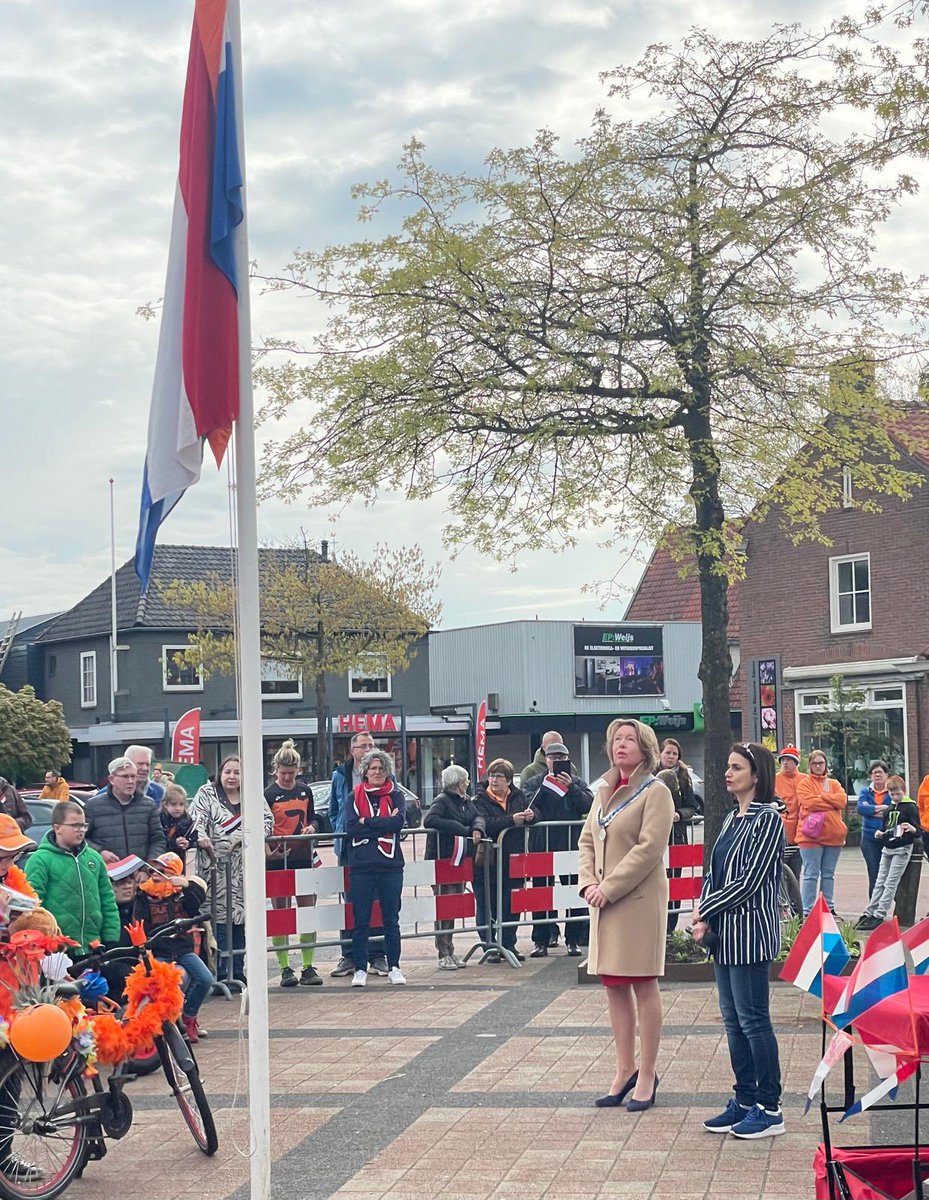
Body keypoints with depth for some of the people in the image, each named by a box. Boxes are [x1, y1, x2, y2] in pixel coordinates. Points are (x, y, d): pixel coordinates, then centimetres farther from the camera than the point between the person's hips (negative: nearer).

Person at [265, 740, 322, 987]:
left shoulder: (305, 791, 9)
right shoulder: (268, 795, -5)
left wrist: (311, 827, -3)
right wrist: (268, 853, -22)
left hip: (304, 857, 4)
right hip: (278, 860, -4)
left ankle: (308, 967, 10)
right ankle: (285, 968, 6)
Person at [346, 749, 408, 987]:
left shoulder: (396, 796, 8)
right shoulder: (355, 796, 7)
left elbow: (398, 822, -10)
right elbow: (351, 828, -7)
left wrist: (367, 823, -11)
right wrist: (382, 825, -11)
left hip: (390, 864, 0)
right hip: (362, 866, 0)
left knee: (391, 920, 7)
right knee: (360, 920, 2)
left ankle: (394, 967, 15)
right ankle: (360, 969, 9)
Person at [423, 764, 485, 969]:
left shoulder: (466, 801, 13)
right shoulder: (442, 801, -12)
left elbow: (477, 816, 16)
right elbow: (430, 820, -27)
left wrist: (477, 828, -10)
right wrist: (463, 829, -23)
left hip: (459, 860, 8)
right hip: (442, 860, -8)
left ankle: (449, 953, 18)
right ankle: (444, 954, -2)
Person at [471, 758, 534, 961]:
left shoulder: (518, 795, 9)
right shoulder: (480, 798, -5)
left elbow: (532, 815, 14)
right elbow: (485, 824, -19)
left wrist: (530, 816, -11)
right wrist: (511, 820, -27)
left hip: (511, 859, 4)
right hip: (488, 860, -4)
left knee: (511, 904, 8)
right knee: (486, 904, 2)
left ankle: (509, 945, 19)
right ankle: (489, 946, 10)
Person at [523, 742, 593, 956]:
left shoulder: (577, 782, 11)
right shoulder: (535, 782, 10)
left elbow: (588, 805, -4)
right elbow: (528, 806, -5)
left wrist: (571, 788, -16)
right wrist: (545, 787, -14)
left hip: (571, 844, 1)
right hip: (542, 845, 0)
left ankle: (574, 940, 10)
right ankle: (541, 941, 7)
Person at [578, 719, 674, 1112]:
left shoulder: (655, 792, -7)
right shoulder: (605, 792, 15)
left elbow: (648, 849, -15)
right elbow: (587, 840, 15)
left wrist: (609, 887, -17)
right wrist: (588, 883, -2)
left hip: (639, 900, -7)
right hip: (605, 902, 7)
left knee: (643, 986, 0)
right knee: (614, 986, 10)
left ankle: (647, 1074, 8)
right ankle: (625, 1070, 20)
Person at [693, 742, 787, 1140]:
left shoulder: (767, 819, -11)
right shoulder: (732, 819, 14)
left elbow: (749, 881, -17)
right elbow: (714, 874, 13)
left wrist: (705, 910, -9)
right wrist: (704, 919, -2)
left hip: (750, 933, -8)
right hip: (724, 933, 9)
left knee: (753, 1019, -4)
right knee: (733, 1020, 12)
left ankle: (769, 1109, 4)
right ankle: (744, 1101, 20)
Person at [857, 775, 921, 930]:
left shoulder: (910, 808, -8)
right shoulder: (888, 809, 11)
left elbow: (918, 832, -12)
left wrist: (912, 829, -33)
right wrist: (880, 834, -1)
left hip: (902, 849, -7)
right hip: (887, 848, 7)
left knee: (891, 883, -7)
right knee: (879, 882, 8)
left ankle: (880, 916, -7)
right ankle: (869, 914, 10)